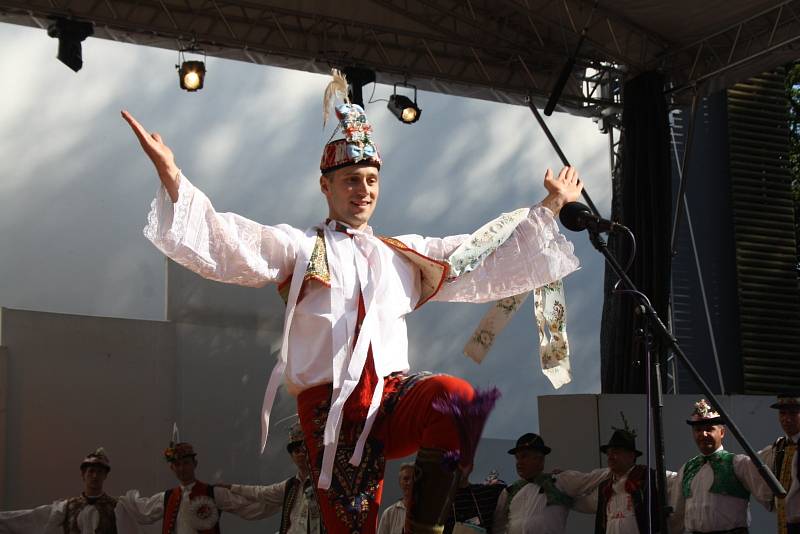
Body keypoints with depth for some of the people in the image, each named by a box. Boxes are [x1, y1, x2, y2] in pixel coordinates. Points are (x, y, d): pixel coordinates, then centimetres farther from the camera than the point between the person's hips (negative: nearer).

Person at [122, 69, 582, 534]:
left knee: (456, 398, -31)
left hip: (394, 395, 2)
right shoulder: (298, 249, 12)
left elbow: (485, 261, 25)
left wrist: (550, 207, 23)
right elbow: (228, 247, -3)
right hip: (331, 408, -2)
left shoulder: (406, 255, 24)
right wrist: (171, 176, -17)